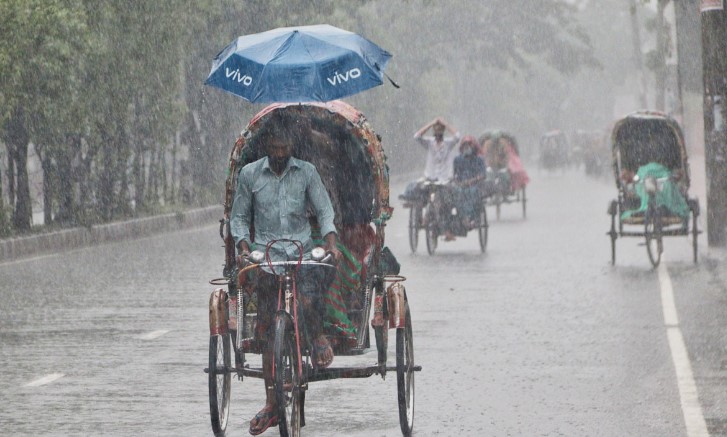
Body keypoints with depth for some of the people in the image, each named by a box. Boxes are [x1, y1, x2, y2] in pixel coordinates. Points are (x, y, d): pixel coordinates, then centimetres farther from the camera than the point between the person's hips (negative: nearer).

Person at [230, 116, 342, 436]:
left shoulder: (306, 172, 5)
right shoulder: (249, 174, 5)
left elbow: (324, 210, 5)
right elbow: (239, 217, 11)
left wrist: (331, 242, -12)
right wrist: (244, 248, -5)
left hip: (302, 253, 0)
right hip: (266, 255, 0)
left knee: (308, 302, -29)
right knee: (268, 331, -2)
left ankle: (318, 338, 8)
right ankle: (271, 404, 3)